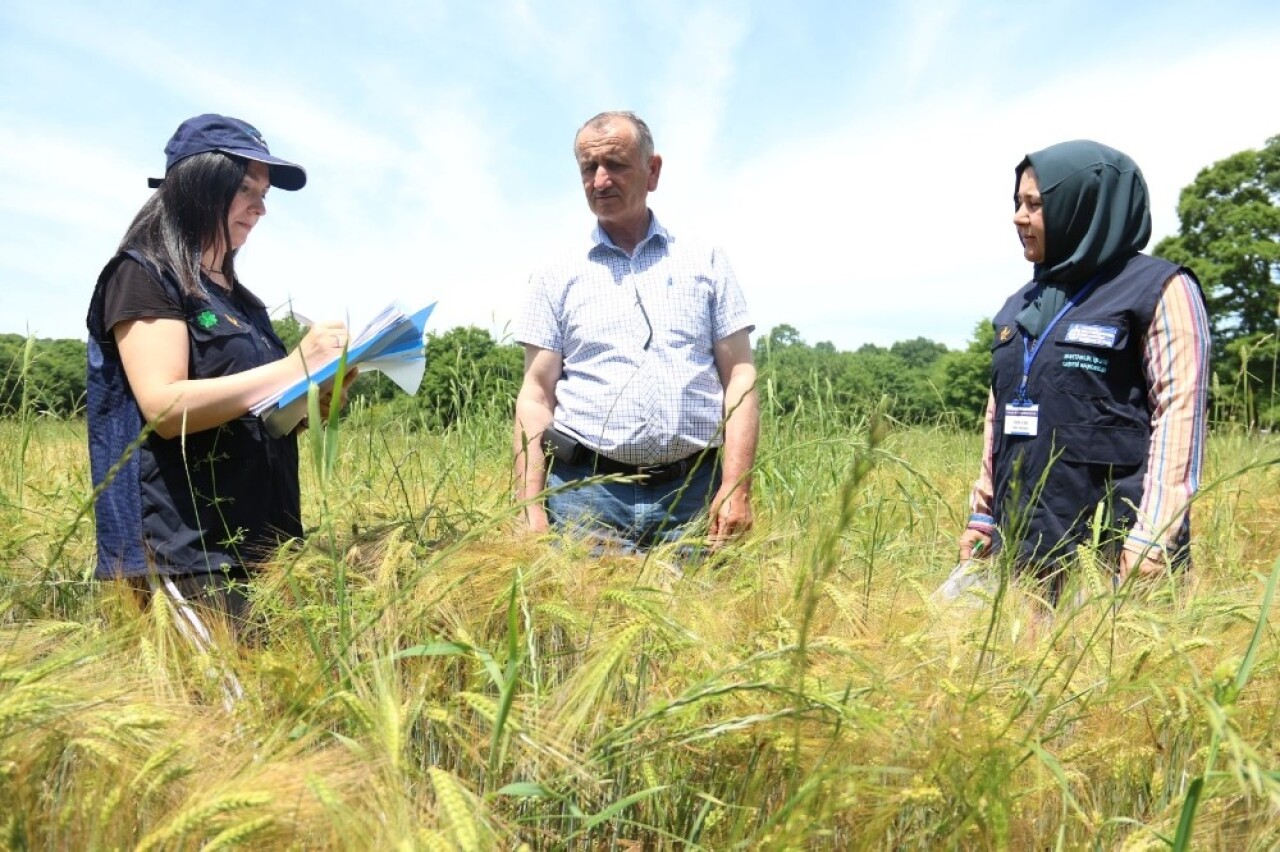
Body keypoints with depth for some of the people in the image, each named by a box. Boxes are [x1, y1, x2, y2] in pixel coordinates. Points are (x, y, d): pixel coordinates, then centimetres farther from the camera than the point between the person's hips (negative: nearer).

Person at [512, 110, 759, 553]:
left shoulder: (706, 262, 10)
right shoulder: (557, 278, 10)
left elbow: (738, 378, 4)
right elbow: (536, 396, 5)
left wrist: (737, 488, -7)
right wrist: (531, 510, -5)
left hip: (693, 494, 1)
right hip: (585, 491, 0)